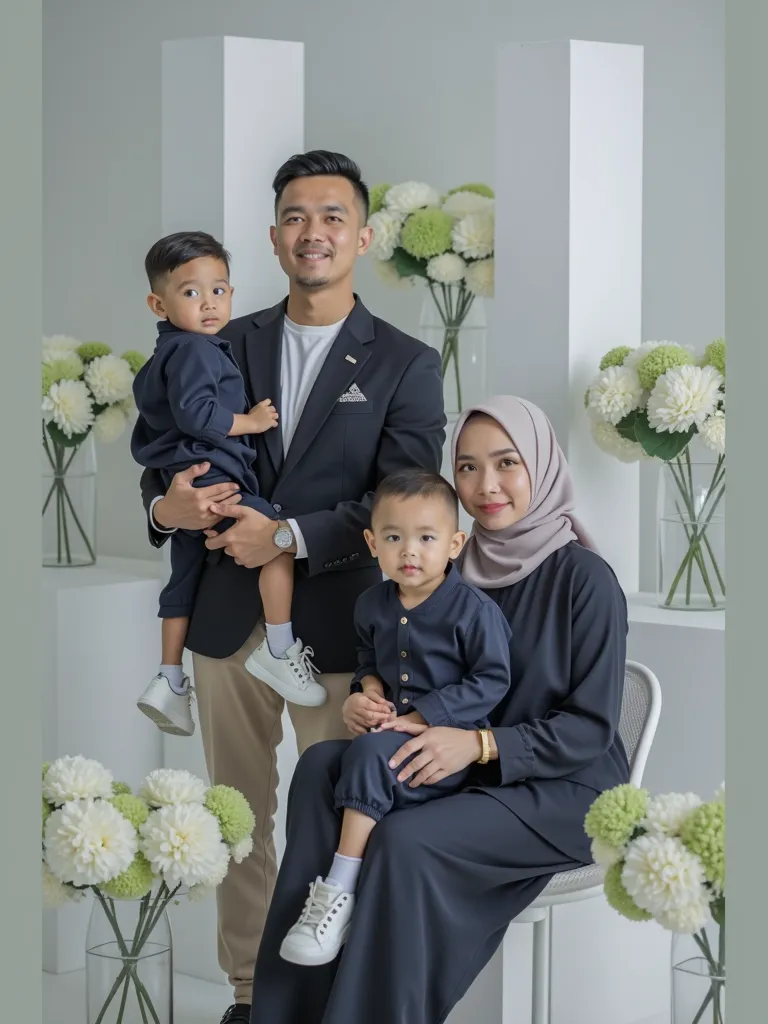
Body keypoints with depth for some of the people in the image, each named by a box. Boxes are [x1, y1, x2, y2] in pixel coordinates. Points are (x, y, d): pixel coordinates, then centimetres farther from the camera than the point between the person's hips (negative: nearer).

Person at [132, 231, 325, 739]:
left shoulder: (164, 355, 22)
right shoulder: (194, 350, -12)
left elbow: (147, 428, 29)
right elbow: (194, 412, -24)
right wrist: (249, 422, -13)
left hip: (182, 488, 11)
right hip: (209, 476, -11)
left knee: (185, 579, 15)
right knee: (279, 539, -16)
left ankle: (169, 680, 20)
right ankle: (279, 649, -13)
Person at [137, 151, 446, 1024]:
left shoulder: (406, 365, -1)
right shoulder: (226, 346, 8)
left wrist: (289, 537, -18)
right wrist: (167, 506, -13)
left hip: (336, 625, -3)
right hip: (228, 617, 3)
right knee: (241, 813, 11)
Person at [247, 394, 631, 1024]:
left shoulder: (584, 577, -14)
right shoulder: (459, 570, 4)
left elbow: (592, 728, -16)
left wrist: (478, 744, -27)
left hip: (566, 789, -7)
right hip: (475, 773, 7)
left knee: (405, 840, -30)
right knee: (321, 767, -14)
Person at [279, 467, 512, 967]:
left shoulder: (474, 609, -10)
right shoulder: (373, 606, 10)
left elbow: (491, 680, -11)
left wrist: (416, 718, -15)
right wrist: (368, 692, 3)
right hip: (391, 732, 7)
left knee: (370, 753, -31)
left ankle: (339, 892, -27)